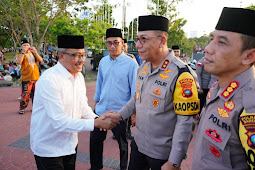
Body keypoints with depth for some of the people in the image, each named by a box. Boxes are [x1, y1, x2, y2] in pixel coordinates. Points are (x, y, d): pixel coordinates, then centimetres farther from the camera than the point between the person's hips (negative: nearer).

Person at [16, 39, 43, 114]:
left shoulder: (33, 53, 13)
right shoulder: (21, 55, 1)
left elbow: (40, 60, 0)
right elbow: (18, 62, -20)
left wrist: (35, 52, -11)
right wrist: (23, 52, -20)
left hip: (36, 77, 4)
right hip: (26, 78, -4)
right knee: (25, 94, -5)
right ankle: (22, 108, 13)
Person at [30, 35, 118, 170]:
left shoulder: (79, 76, 1)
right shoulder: (48, 80, -24)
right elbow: (59, 122, -28)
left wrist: (96, 118, -13)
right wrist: (95, 123, -30)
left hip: (70, 143, 7)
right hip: (48, 148, -6)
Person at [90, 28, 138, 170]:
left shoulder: (131, 63, -12)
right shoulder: (103, 62, 4)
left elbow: (135, 89, -9)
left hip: (120, 112, -5)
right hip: (101, 110, 5)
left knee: (123, 143, 14)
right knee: (95, 139, 17)